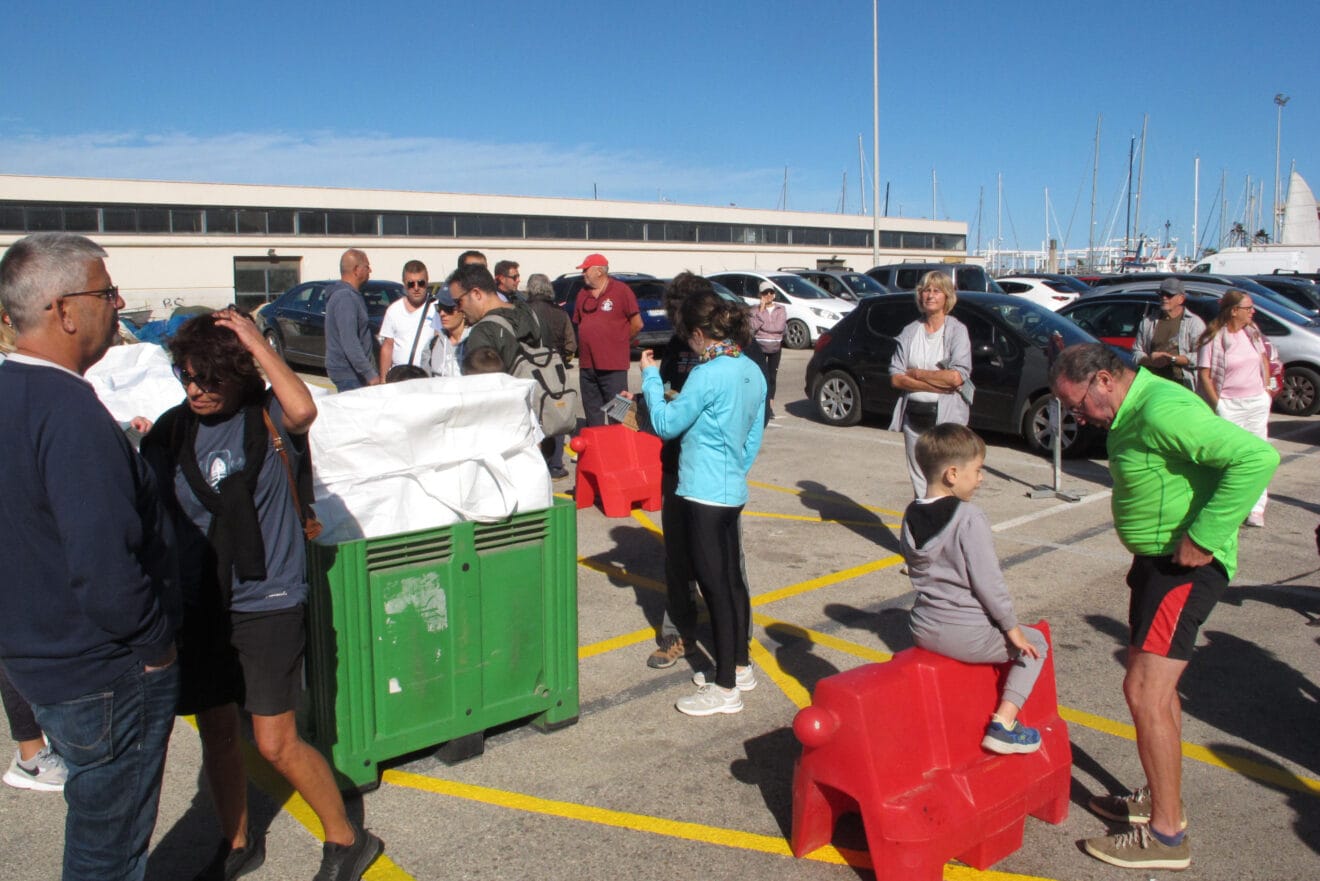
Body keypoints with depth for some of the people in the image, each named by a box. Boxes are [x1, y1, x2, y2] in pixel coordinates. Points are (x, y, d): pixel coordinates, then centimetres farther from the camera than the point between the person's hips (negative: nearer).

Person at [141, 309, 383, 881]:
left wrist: (255, 341, -25)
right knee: (217, 735, 17)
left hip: (266, 603, -5)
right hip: (197, 604, 5)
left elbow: (303, 410, -34)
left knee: (276, 743, -2)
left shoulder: (269, 419, -10)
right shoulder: (171, 432, 0)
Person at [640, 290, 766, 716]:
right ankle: (740, 667, 32)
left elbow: (666, 424, -12)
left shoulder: (708, 374, -19)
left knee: (715, 586, -2)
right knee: (731, 580, 18)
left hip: (703, 493, -9)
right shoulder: (753, 371, 7)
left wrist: (650, 377, -1)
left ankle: (725, 689, 8)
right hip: (733, 489, 9)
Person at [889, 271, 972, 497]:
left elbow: (957, 377, -15)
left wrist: (916, 373, -7)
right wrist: (936, 385, -11)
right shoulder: (910, 332, 8)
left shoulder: (957, 330, -2)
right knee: (919, 480, 9)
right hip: (914, 415, 4)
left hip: (946, 416, -4)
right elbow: (896, 378, -1)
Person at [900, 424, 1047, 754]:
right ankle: (1003, 723, 6)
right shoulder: (970, 518, -19)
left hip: (922, 629, 7)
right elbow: (988, 581, -16)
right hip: (966, 634, -7)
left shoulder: (911, 515, 3)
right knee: (1035, 644, 15)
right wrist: (1012, 627, -5)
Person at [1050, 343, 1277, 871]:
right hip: (1157, 560, 11)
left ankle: (1165, 836, 2)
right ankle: (1160, 799, 35)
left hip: (1185, 566, -11)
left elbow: (1256, 457, -32)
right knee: (1155, 686, 19)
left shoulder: (1163, 411, -24)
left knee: (1145, 690, -9)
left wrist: (1205, 537, -28)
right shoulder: (1131, 414, 9)